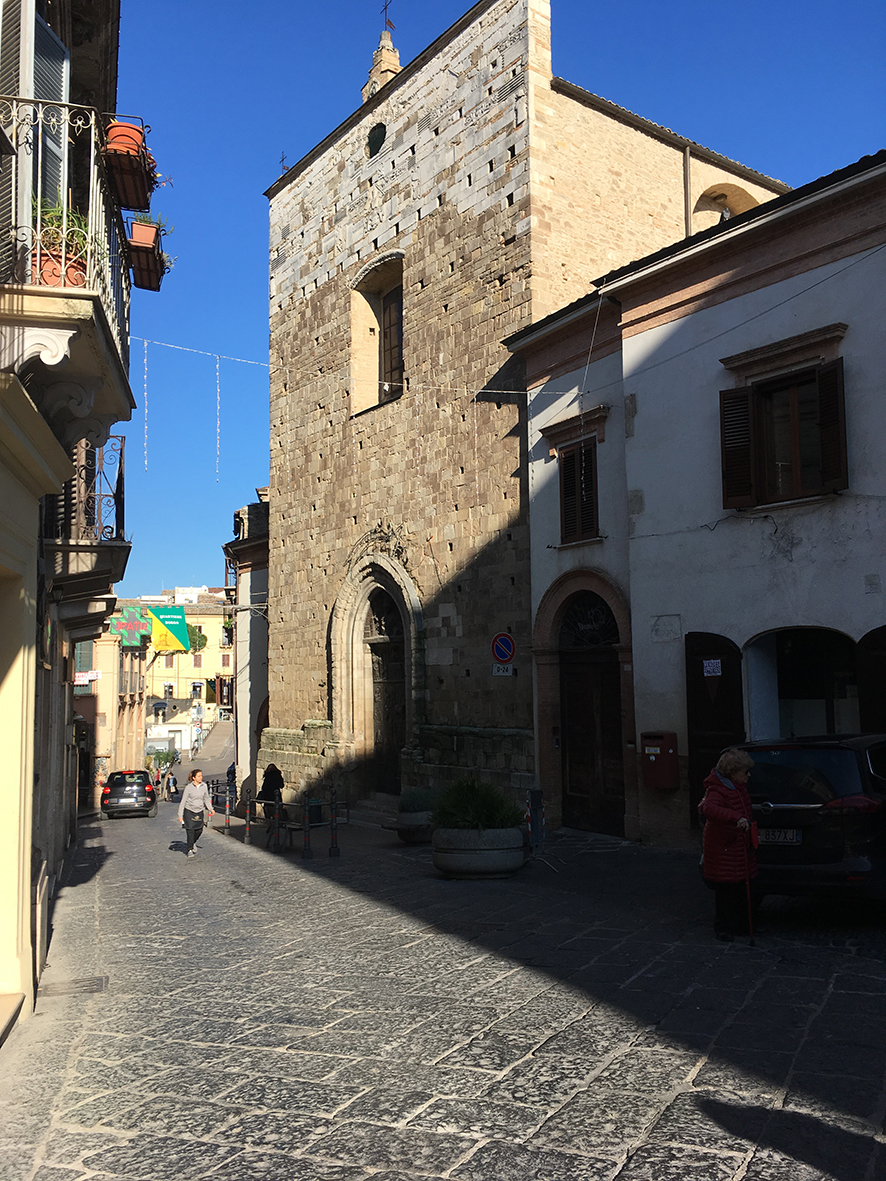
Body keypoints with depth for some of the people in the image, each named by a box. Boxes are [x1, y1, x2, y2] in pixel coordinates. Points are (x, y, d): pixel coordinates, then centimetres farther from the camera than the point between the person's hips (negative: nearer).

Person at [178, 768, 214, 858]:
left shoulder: (203, 786, -1)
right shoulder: (188, 787, -13)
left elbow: (206, 799, 13)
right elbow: (183, 801, -8)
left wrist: (210, 809, 4)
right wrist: (180, 815, -9)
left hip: (199, 811, 4)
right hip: (189, 811, -4)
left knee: (199, 830, 6)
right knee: (190, 830, -7)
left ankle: (192, 843, 35)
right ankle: (190, 850, 9)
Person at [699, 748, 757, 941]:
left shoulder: (738, 787, 11)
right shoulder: (717, 789, -21)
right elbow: (709, 808, -42)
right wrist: (736, 818, -52)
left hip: (740, 846, 9)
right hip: (723, 848, -9)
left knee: (741, 887, 14)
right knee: (725, 890, -2)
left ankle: (740, 925, 26)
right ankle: (722, 928, 10)